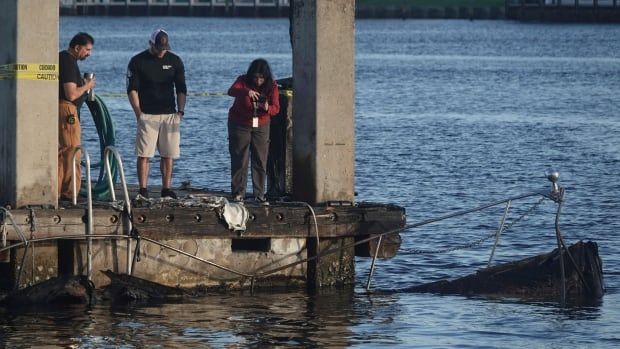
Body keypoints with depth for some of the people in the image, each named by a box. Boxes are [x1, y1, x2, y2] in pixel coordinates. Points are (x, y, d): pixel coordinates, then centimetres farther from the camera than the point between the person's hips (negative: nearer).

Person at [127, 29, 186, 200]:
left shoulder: (175, 61, 9)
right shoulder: (138, 62, 1)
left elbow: (181, 89, 12)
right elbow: (132, 89, -1)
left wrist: (180, 111, 0)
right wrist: (138, 113, -10)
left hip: (169, 115, 3)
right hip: (147, 115, -3)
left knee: (168, 154, 2)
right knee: (144, 154, -8)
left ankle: (166, 190, 8)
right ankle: (143, 191, -7)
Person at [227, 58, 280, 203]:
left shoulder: (272, 86, -6)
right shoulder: (243, 81, -12)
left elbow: (276, 109, -11)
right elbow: (231, 91, -32)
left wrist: (268, 108, -35)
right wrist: (246, 92, -51)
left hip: (261, 126, 2)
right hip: (240, 125, -2)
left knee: (260, 161, 2)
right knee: (239, 160, -4)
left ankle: (259, 194, 7)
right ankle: (238, 193, -1)